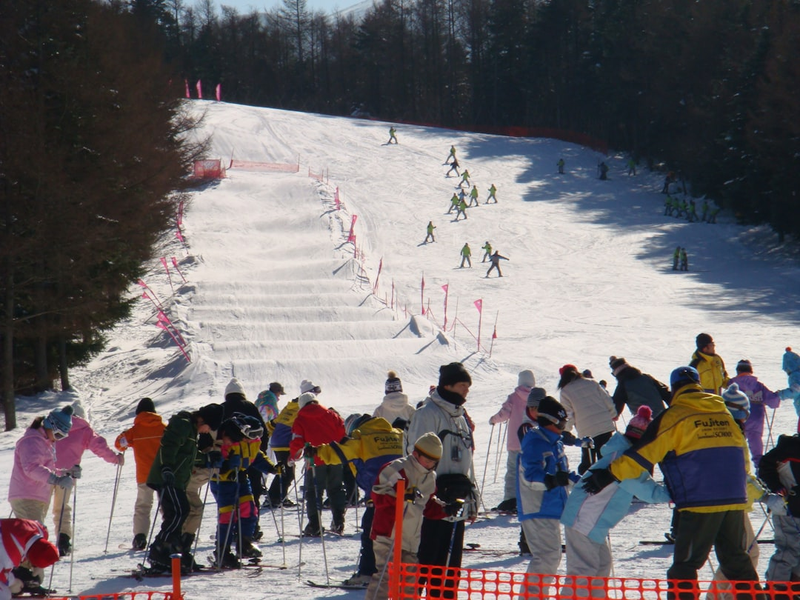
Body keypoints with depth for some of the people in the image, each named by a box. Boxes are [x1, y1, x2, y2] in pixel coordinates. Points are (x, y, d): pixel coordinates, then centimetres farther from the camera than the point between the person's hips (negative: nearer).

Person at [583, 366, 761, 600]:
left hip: (700, 501, -6)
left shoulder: (675, 415, -3)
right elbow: (742, 451, 22)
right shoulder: (723, 412, 15)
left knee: (686, 563, -1)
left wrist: (610, 474, -2)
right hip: (735, 499, 6)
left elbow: (644, 452, -7)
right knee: (736, 559, 17)